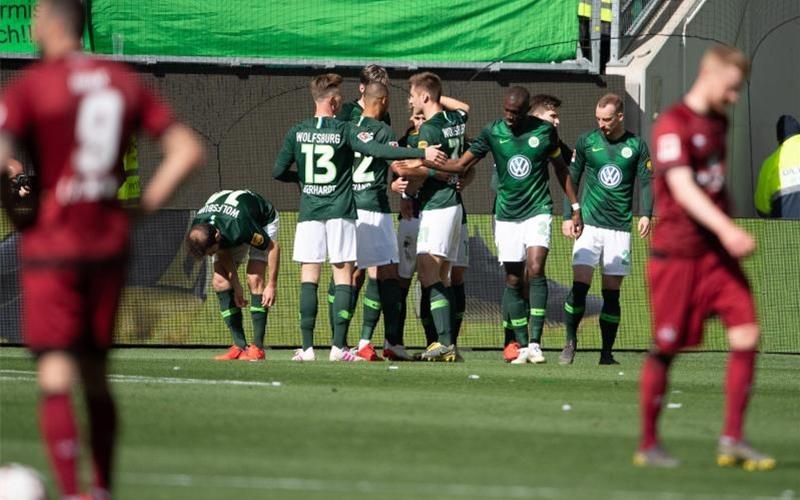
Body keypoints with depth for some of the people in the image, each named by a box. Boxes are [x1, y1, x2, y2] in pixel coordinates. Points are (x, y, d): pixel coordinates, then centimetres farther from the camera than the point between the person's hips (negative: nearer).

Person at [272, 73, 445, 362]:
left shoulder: (297, 132, 3)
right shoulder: (344, 131, -5)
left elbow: (278, 172, 5)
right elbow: (378, 151, -17)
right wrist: (422, 154, -18)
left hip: (309, 213, 2)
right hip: (340, 213, -2)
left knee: (309, 277, 3)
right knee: (343, 276, 2)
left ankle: (307, 347, -3)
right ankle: (339, 346, -6)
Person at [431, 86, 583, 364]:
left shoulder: (545, 131, -3)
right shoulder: (492, 132, -2)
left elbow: (561, 168, 10)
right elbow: (461, 165, 0)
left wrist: (575, 207, 12)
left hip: (538, 210, -2)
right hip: (507, 215, 2)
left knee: (535, 270, -19)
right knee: (513, 280, 1)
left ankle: (535, 342, -18)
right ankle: (522, 347, 7)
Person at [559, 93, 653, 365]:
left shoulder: (636, 146, 5)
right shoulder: (586, 142, 5)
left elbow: (646, 182, 3)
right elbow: (571, 178, 10)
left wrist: (645, 214, -12)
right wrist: (568, 216, 3)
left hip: (620, 228, 0)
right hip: (589, 224, 0)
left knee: (612, 292, 1)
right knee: (580, 285, -12)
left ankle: (607, 353, 5)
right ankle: (570, 342, 3)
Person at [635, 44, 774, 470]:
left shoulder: (718, 123, 14)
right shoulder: (673, 124, -12)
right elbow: (682, 189, -23)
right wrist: (725, 229, -33)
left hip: (717, 252, 7)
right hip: (676, 254, -7)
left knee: (746, 334, -6)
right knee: (666, 348, 0)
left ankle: (732, 440, -1)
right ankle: (648, 444, 13)